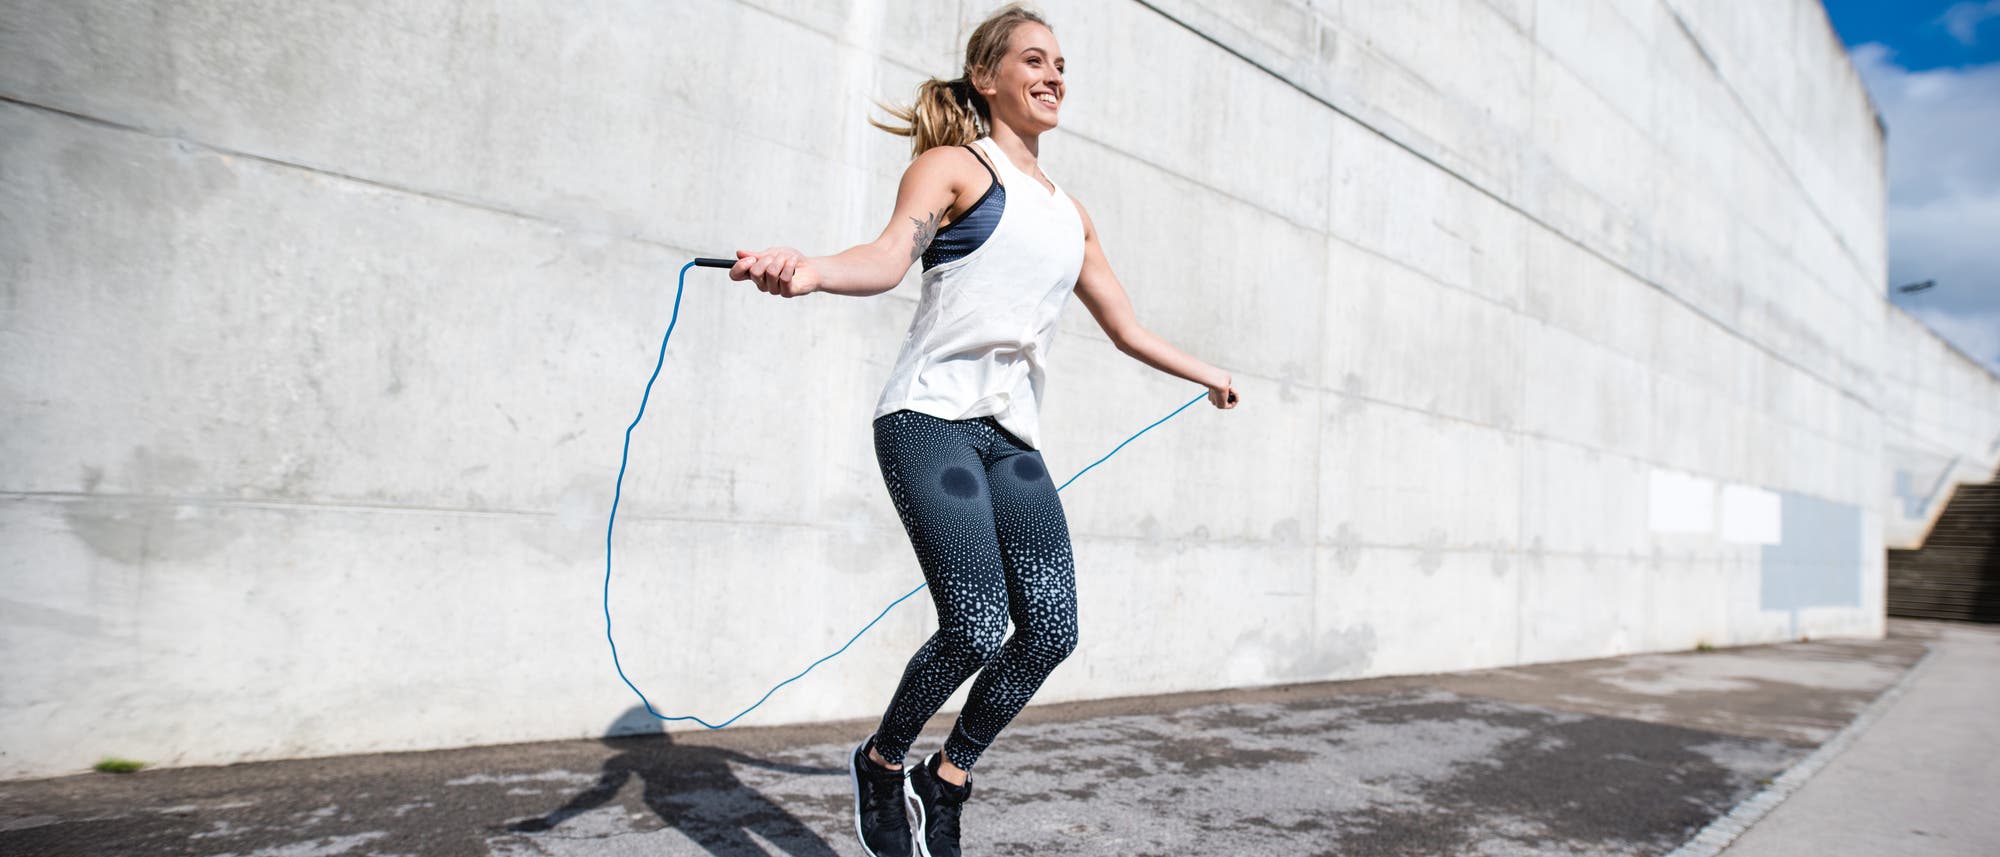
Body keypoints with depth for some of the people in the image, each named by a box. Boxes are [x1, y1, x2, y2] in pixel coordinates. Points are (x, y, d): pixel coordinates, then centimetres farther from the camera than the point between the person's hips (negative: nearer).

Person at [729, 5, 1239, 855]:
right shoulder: (954, 166, 2)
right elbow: (890, 255, -18)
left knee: (1051, 629, -5)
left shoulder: (1070, 212, 21)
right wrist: (808, 271, -39)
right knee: (977, 627, -17)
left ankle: (947, 782, 18)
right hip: (930, 419, -6)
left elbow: (1126, 328, 30)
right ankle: (881, 763, 13)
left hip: (1012, 437, 7)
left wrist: (1205, 374, 40)